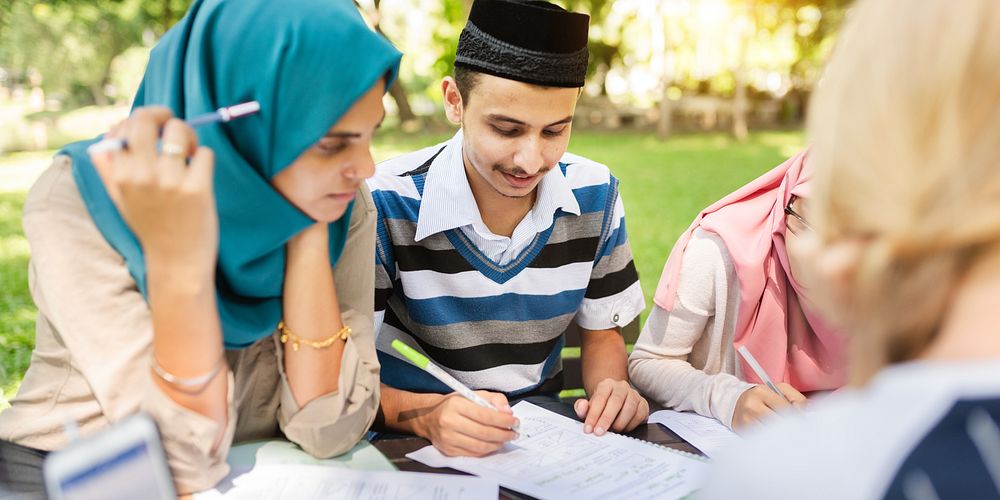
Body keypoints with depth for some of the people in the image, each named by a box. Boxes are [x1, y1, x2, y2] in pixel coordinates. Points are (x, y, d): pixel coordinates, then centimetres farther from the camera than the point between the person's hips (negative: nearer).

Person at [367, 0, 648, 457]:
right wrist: (426, 414, -34)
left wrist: (613, 389, -14)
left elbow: (601, 334, 7)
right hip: (410, 435, -3)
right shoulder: (385, 206, -18)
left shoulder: (595, 195, -5)